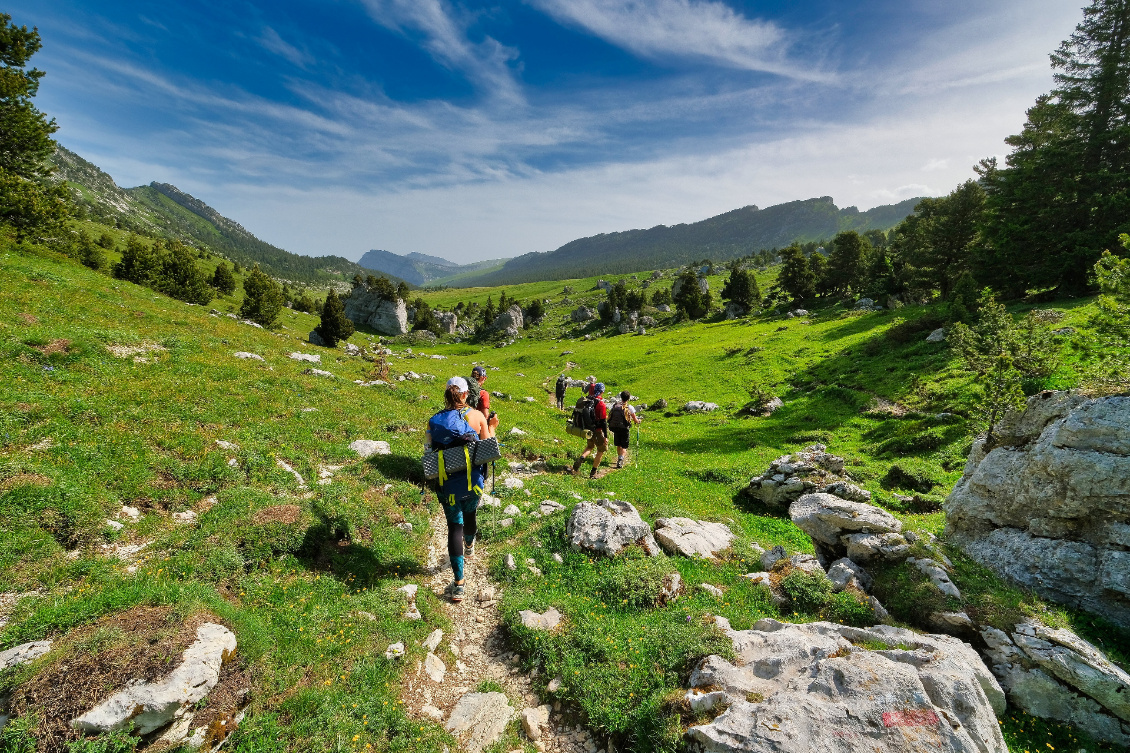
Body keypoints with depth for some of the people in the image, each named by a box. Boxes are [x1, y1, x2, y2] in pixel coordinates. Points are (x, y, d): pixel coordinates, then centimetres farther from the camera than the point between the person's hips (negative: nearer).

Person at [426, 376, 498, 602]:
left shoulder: (434, 421, -5)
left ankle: (459, 584, 9)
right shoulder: (476, 416, -9)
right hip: (474, 481, 0)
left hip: (448, 484, 0)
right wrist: (492, 427, 13)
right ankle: (469, 546, 58)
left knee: (454, 526, 9)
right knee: (470, 516, 26)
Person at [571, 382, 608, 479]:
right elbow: (603, 422, -19)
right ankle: (593, 472, 15)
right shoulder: (601, 404, -20)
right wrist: (605, 436, -14)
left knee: (589, 446, 27)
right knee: (601, 450, 12)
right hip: (597, 430, -6)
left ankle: (581, 459, 0)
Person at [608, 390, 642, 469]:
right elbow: (635, 420, -2)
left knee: (618, 445, 20)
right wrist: (638, 422, 21)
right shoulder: (629, 407, -6)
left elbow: (610, 416, 9)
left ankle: (619, 459, 32)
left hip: (615, 428, 4)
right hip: (624, 428, -4)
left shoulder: (615, 406, 5)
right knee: (624, 447, 2)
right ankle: (620, 460, -17)